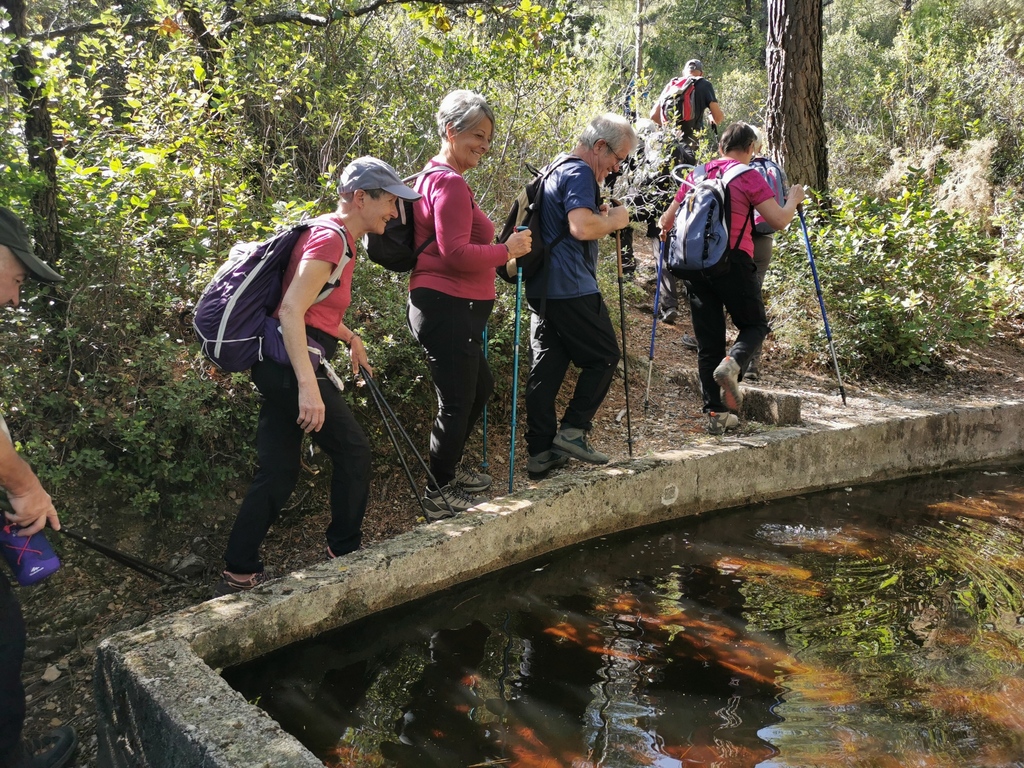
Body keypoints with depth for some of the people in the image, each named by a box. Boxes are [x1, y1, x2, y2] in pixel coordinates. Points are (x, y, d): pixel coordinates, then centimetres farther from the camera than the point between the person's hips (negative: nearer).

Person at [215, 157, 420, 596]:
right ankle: (344, 552, 19)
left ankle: (238, 574, 12)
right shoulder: (331, 239, -14)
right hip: (293, 363, -10)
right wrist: (308, 386, -31)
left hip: (279, 364, 10)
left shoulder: (337, 238, 17)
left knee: (278, 472, 9)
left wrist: (349, 337, 24)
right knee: (352, 450, 4)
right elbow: (291, 309, -25)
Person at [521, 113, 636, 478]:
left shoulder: (556, 170, 22)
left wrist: (600, 214, 19)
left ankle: (540, 453, 10)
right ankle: (572, 430, 1)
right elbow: (582, 227, -25)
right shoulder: (580, 172, -10)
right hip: (571, 287, -10)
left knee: (546, 368, 8)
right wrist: (614, 219, -7)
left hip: (543, 287, 10)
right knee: (604, 356, 4)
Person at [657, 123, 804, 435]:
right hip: (733, 260, -4)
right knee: (755, 324, 13)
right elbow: (779, 221, -4)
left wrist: (667, 231, 41)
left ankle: (716, 413, 8)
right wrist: (793, 199, 15)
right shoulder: (749, 177, -1)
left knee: (708, 339, 8)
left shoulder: (696, 174, 13)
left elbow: (667, 222, 18)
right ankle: (732, 364, -18)